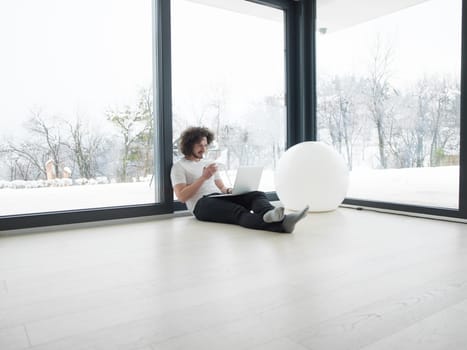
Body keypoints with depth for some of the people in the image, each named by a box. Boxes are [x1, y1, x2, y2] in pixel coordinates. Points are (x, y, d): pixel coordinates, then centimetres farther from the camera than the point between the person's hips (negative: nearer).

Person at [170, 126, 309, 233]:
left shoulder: (209, 163, 29)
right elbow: (181, 196, -5)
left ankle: (278, 217, -57)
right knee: (238, 212, -37)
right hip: (202, 203, -6)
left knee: (257, 195, -23)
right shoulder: (179, 166, 8)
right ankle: (280, 225, -65)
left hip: (219, 198, 6)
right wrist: (203, 177, -13)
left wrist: (228, 191, -1)